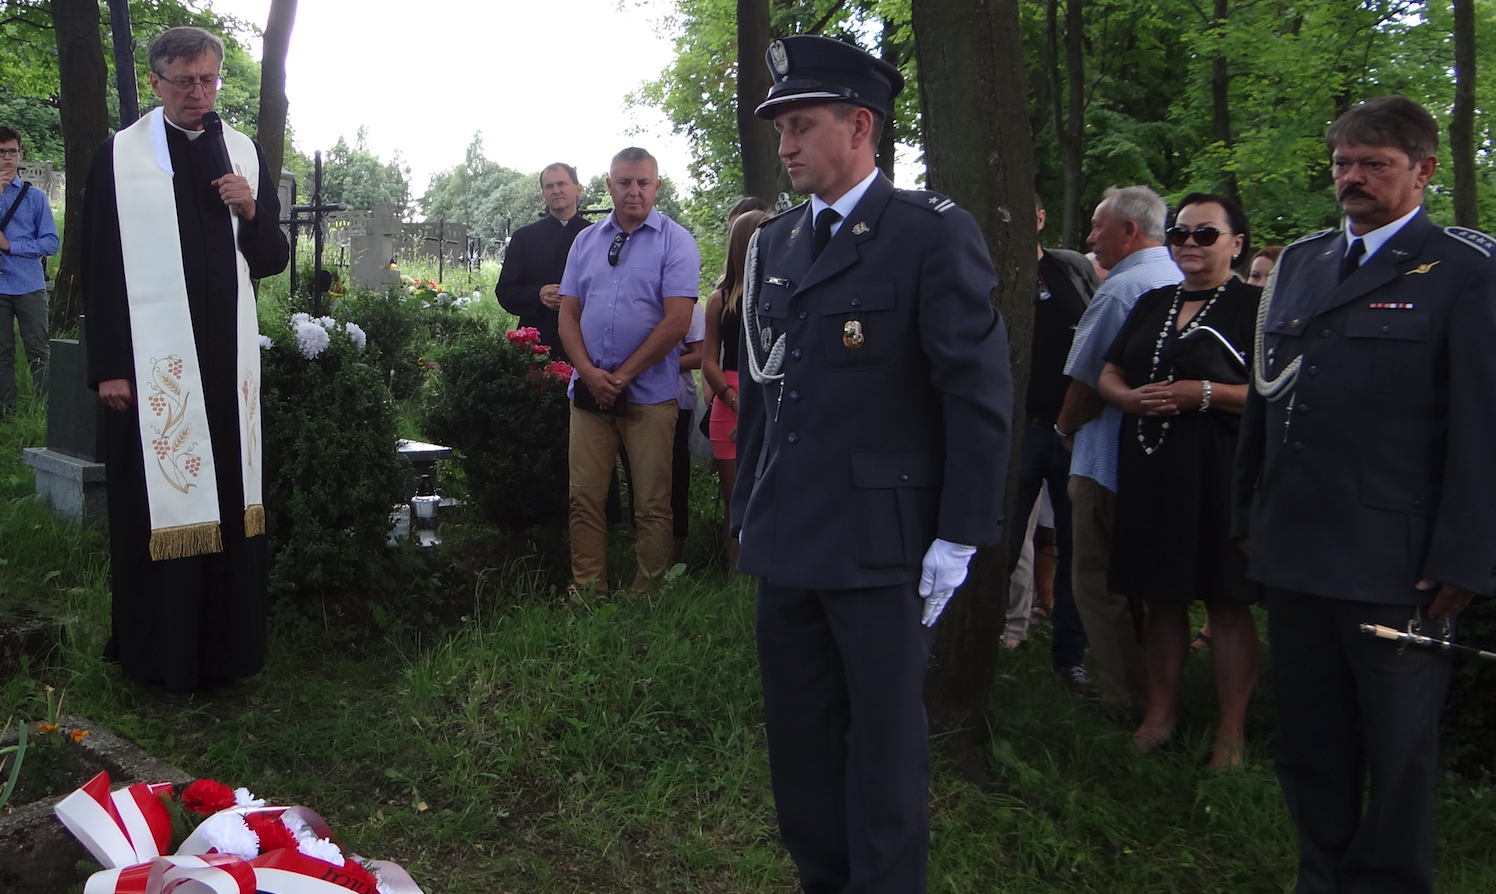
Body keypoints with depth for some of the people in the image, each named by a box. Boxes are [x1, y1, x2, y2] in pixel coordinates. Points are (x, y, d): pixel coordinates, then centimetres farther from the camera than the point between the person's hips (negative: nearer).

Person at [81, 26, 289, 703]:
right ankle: (161, 657, 11)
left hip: (228, 362, 4)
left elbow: (273, 260, 13)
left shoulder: (245, 155, 11)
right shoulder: (120, 157, 0)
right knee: (158, 510, -1)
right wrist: (107, 366, -7)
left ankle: (225, 651, 17)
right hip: (151, 363, -4)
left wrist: (253, 212, -7)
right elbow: (100, 270, -2)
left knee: (230, 506, 7)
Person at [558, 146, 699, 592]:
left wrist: (622, 376, -10)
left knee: (652, 505, 0)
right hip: (589, 389, 4)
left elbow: (676, 322, -9)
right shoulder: (586, 241, 13)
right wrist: (589, 372, -5)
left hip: (649, 393, -4)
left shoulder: (676, 242, -1)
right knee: (584, 499, 3)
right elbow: (568, 314, 11)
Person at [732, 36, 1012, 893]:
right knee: (800, 742, 15)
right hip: (788, 543, 7)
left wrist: (959, 539, -13)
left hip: (881, 548, -6)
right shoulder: (776, 241, 12)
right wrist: (749, 508, 17)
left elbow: (981, 394, -11)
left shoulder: (933, 232, -9)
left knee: (885, 746, 6)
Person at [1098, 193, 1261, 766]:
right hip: (1149, 468, 6)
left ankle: (1230, 733, 10)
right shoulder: (1152, 304, 17)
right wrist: (1130, 397, -5)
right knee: (1161, 597, 12)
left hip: (1219, 473, -5)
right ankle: (1159, 717, 23)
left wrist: (1205, 394, -20)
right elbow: (1108, 375, 17)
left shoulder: (1256, 306, -2)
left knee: (1227, 602, 0)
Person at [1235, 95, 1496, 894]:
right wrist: (1250, 512, 11)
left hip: (1397, 561, -5)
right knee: (1308, 741, 15)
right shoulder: (1297, 263, 12)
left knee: (1399, 751, 9)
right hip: (1293, 550, 6)